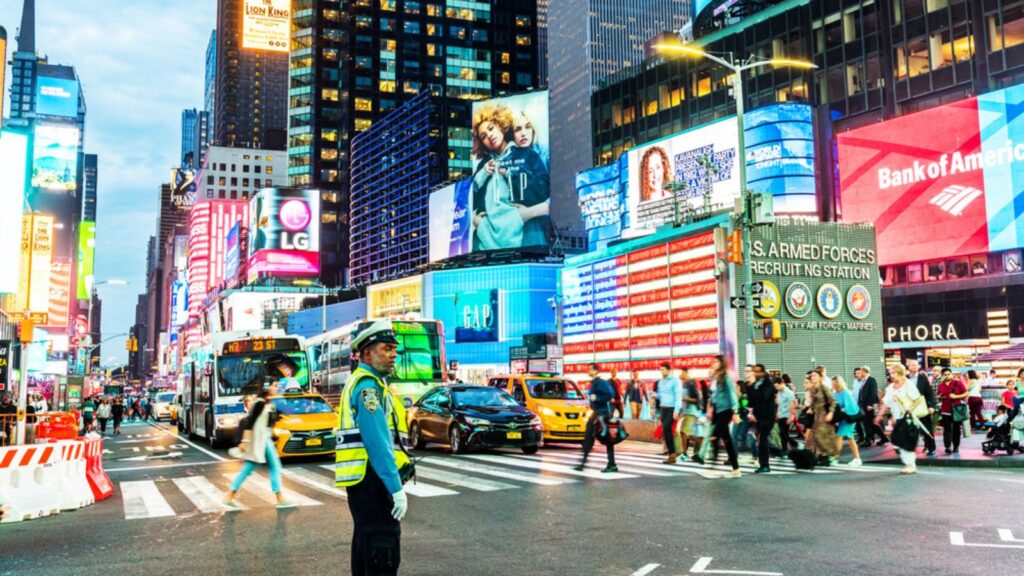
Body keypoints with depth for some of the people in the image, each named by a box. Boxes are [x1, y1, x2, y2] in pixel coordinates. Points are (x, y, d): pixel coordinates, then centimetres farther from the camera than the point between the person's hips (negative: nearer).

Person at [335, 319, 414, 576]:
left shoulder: (361, 382, 19)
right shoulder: (368, 385, -14)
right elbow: (378, 441, -22)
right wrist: (397, 487, -24)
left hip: (365, 480, 11)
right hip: (373, 478, -11)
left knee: (366, 544, 19)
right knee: (383, 554, -11)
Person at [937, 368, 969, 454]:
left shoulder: (958, 383, -2)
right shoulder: (940, 385, 7)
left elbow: (966, 394, -1)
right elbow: (939, 397, 20)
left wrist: (956, 396, -14)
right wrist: (939, 397, -3)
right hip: (945, 411, 2)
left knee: (957, 429, 6)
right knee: (947, 429, -3)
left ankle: (956, 447, 16)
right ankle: (947, 447, -7)